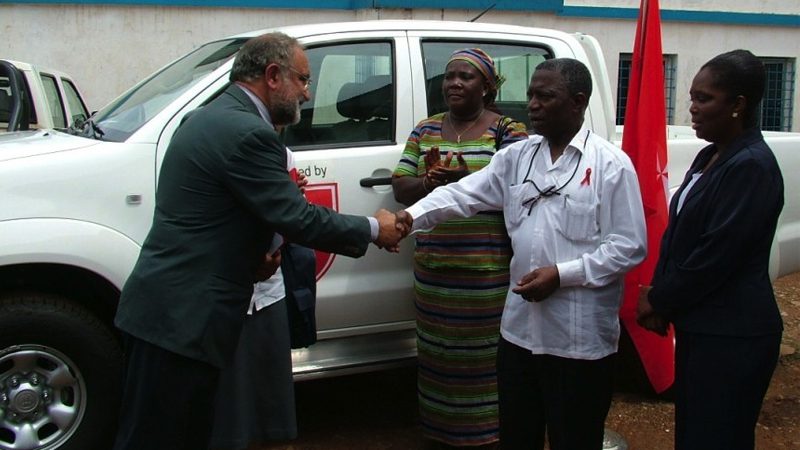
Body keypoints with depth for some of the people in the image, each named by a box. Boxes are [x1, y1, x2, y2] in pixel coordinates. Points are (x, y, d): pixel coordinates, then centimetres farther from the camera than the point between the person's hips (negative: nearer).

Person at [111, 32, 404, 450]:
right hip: (181, 317, -10)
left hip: (167, 307, 10)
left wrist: (261, 250, 8)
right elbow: (299, 219, -16)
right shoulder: (247, 133, -17)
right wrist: (373, 229, -2)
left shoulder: (211, 117, 15)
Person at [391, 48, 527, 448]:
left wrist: (467, 179, -23)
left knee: (484, 354, -2)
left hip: (488, 271, -4)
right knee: (439, 354, 8)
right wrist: (429, 182, -11)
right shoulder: (426, 129, 13)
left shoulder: (508, 131, 0)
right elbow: (400, 188, 10)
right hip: (434, 271, 4)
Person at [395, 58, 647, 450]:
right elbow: (464, 194, 0)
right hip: (520, 327, 5)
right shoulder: (516, 156, 8)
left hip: (579, 337, -5)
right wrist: (413, 216, -17)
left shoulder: (611, 164, -8)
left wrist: (561, 274, -17)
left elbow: (629, 247, -10)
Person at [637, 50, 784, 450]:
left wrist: (658, 300, -8)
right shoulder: (710, 157, 11)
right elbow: (677, 231, 14)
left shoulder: (751, 166, -17)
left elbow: (717, 254, -20)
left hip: (731, 336, -9)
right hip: (697, 326, 9)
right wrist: (659, 297, 2)